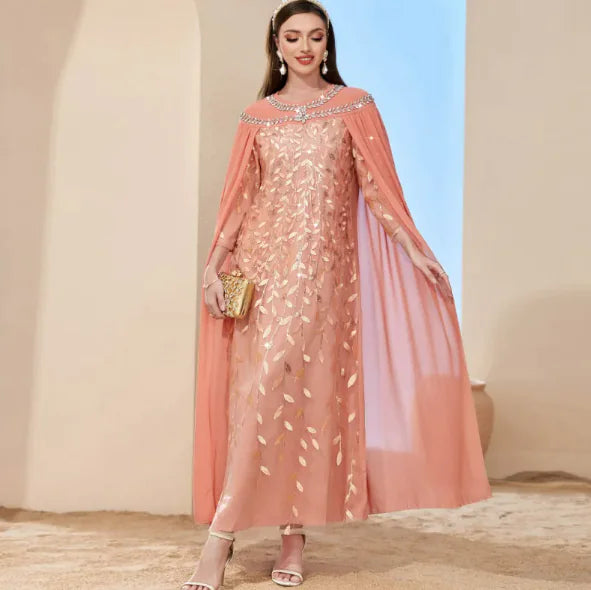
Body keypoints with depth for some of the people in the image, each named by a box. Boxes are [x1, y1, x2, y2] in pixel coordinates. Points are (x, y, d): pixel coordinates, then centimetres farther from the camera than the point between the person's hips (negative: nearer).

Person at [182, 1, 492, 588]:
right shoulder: (257, 116, 12)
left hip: (322, 264, -2)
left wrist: (415, 248, -4)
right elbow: (237, 197, 10)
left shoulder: (355, 106, 7)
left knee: (305, 386, -10)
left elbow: (378, 185, 4)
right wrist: (213, 265, 1)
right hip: (262, 260, 2)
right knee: (261, 386, -5)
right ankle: (290, 534, 4)